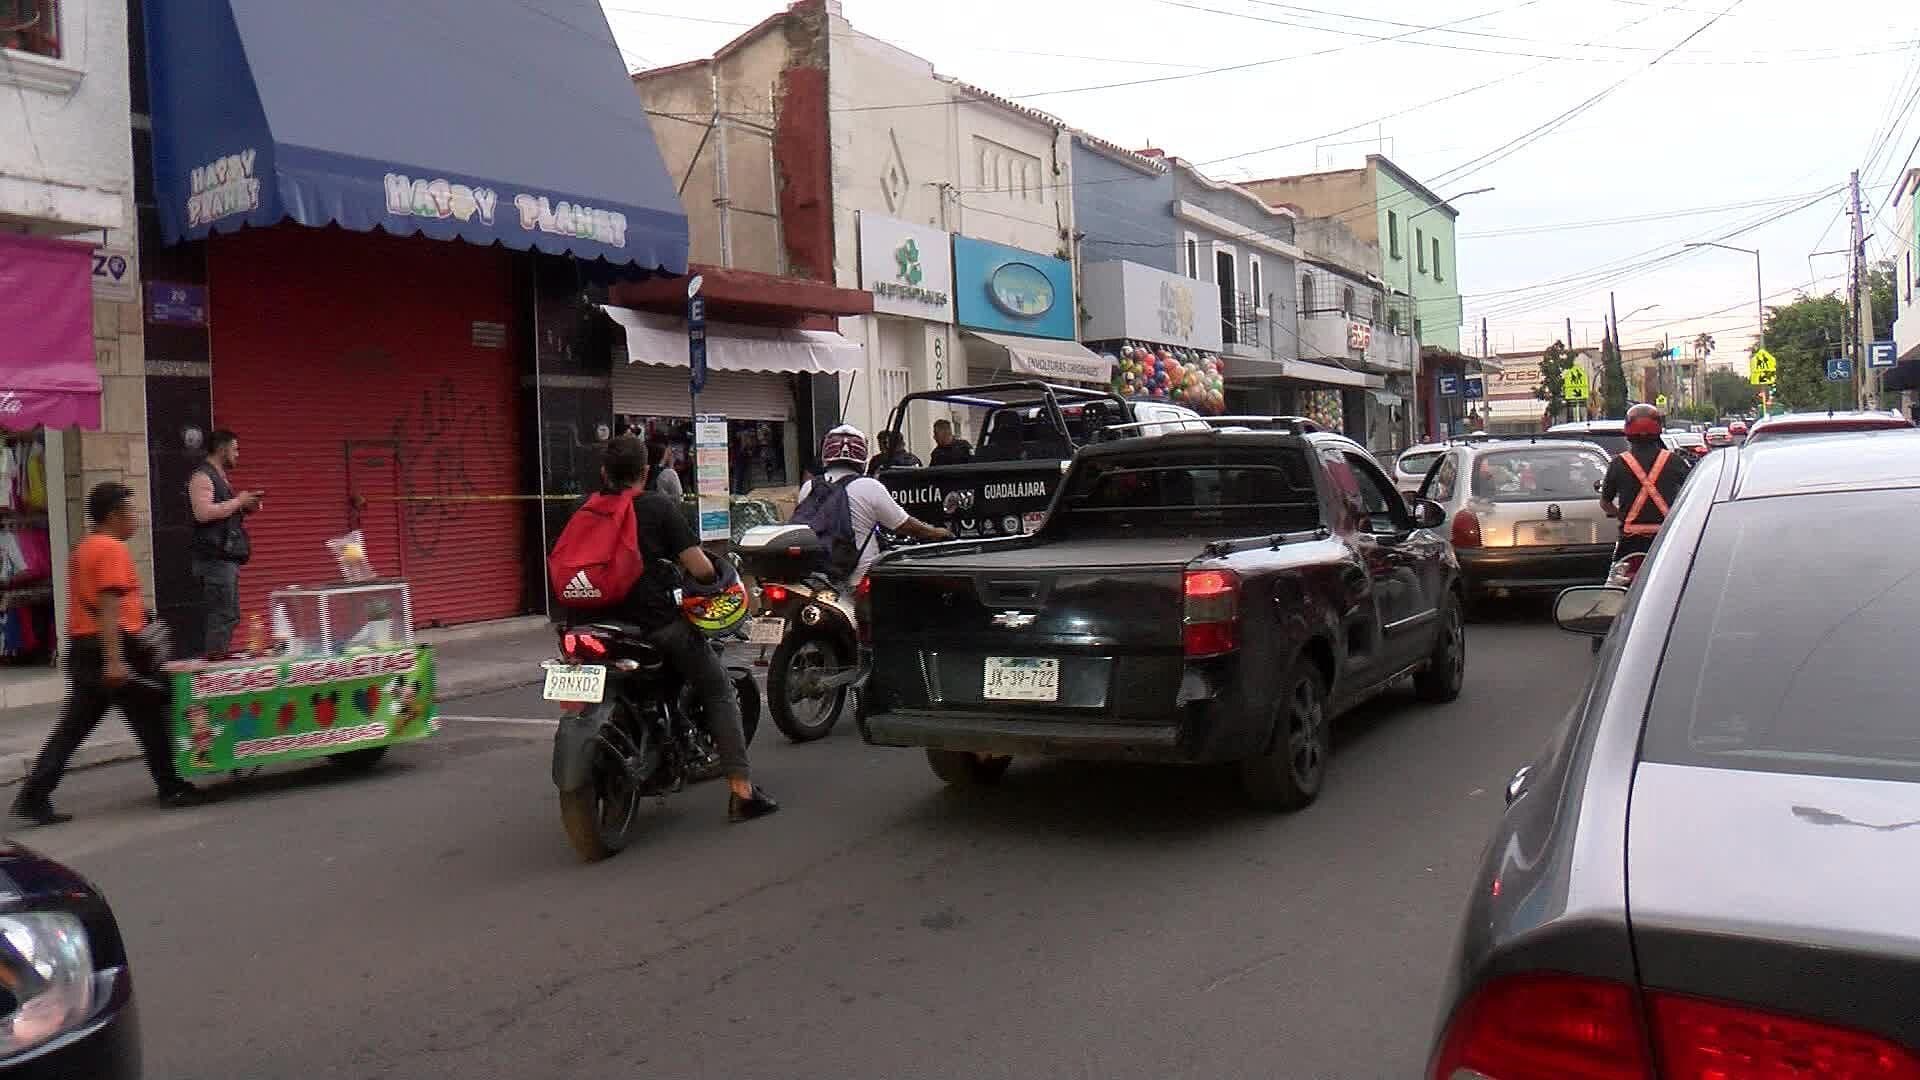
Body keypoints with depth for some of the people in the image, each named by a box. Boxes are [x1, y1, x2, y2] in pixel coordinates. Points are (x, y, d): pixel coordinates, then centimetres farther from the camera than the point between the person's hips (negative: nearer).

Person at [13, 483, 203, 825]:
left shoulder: (84, 550, 18)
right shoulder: (112, 549, -12)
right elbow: (108, 608, -20)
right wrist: (114, 660, -25)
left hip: (83, 649, 9)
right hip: (109, 648, -9)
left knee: (73, 728, 9)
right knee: (150, 718, 3)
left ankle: (32, 797, 5)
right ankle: (171, 788, 11)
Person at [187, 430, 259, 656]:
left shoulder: (219, 477, 22)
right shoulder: (202, 477, -8)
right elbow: (203, 513, -22)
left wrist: (244, 508, 13)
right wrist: (238, 501, -14)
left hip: (225, 557, 10)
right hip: (214, 558, -10)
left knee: (229, 615, 11)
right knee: (222, 615, -13)